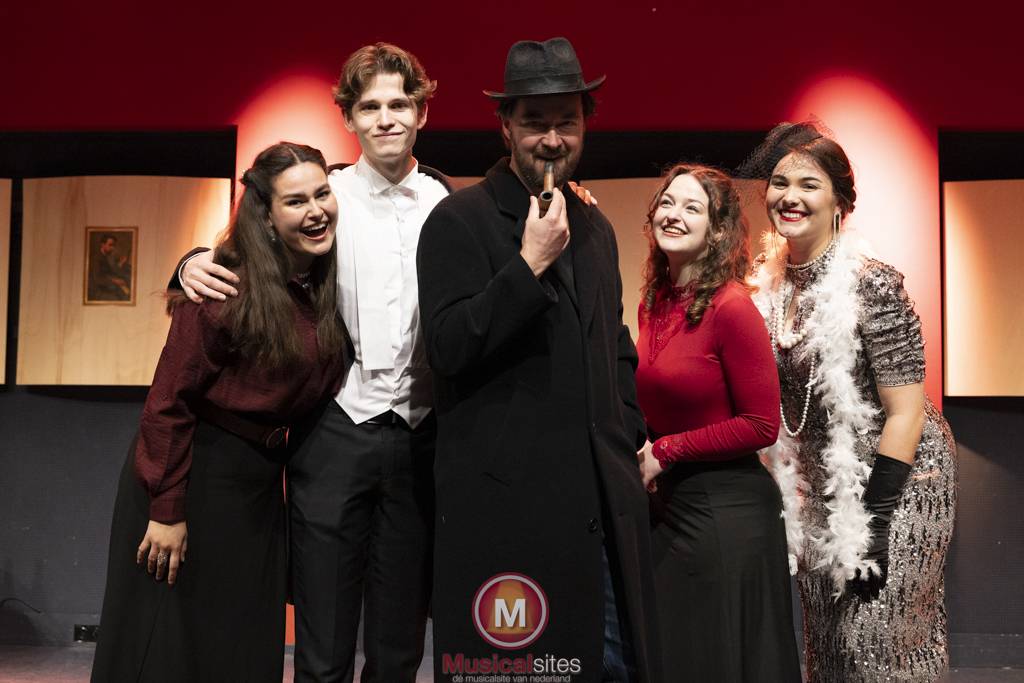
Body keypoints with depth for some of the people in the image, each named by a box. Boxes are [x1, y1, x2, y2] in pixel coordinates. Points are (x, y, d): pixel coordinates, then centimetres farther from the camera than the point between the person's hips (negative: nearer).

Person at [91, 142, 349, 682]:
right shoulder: (228, 291, -20)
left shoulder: (329, 284, -1)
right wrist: (167, 510, -15)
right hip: (195, 473, -6)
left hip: (261, 476, 6)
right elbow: (169, 401, -17)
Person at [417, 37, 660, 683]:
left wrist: (630, 438, 15)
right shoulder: (459, 220, -6)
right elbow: (450, 348, -15)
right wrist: (530, 263, -18)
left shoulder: (596, 228, 16)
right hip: (505, 501, -6)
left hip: (603, 501, 6)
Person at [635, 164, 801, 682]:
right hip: (667, 502, 7)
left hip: (726, 507, -7)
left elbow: (761, 425, -16)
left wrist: (666, 451, -13)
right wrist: (639, 455, 0)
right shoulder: (654, 301, 3)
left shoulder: (731, 307, -16)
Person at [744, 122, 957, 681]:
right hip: (822, 484, 6)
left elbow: (906, 411, -18)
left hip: (896, 484, -6)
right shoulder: (770, 280, 0)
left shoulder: (870, 284, -19)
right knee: (828, 635, 16)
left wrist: (875, 523, -19)